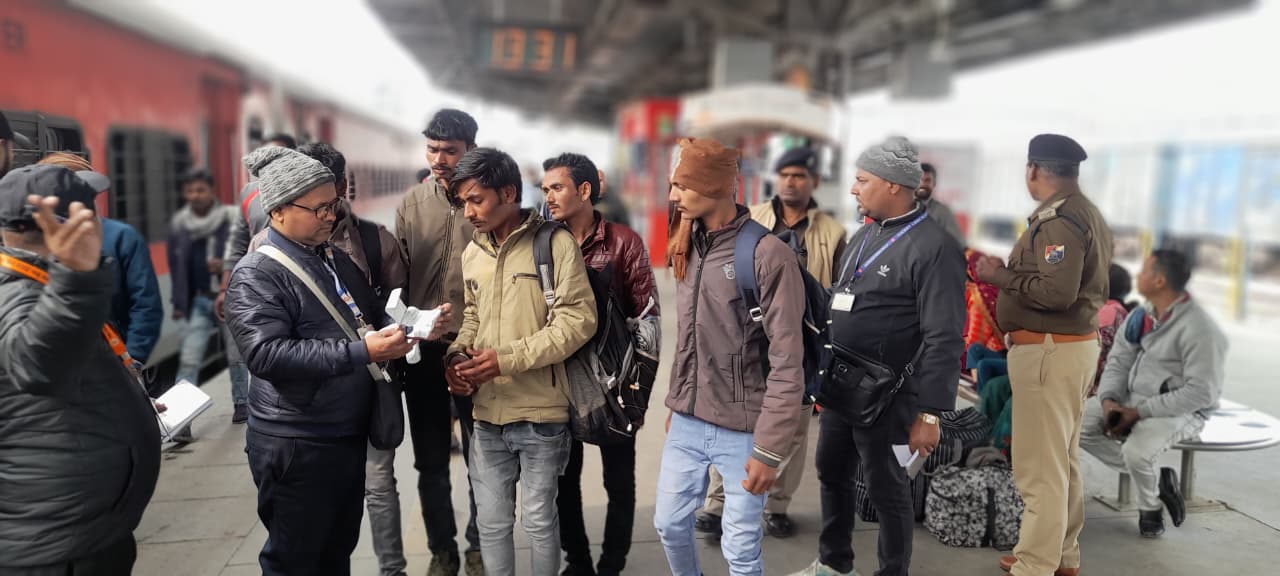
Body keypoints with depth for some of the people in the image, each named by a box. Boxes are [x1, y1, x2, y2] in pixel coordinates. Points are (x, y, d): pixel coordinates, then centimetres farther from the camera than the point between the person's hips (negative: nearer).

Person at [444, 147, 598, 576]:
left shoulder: (556, 243, -10)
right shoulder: (472, 253, 10)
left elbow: (577, 319, -15)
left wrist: (508, 359, -19)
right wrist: (456, 355, -1)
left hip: (540, 412, -5)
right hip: (487, 412, 5)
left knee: (538, 519, 9)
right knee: (491, 521, 14)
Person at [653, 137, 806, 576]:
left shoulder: (768, 254, -17)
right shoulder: (690, 248, 6)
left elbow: (787, 365, -17)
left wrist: (770, 448, -17)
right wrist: (676, 403, 16)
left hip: (742, 431, -6)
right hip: (686, 424, 6)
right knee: (669, 523, 16)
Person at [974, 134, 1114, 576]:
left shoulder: (1060, 218, -17)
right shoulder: (1087, 214, 15)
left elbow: (1058, 292, -25)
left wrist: (999, 275, -15)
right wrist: (1011, 271, 11)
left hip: (1049, 351, -11)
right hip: (1075, 344, 11)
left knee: (1039, 466, -5)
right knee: (1062, 460, 19)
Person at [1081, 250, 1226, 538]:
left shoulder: (1200, 330, -21)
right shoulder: (1142, 316, 3)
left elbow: (1201, 392, -23)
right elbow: (1119, 360, 5)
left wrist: (1138, 412, -24)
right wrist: (1109, 400, -14)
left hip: (1179, 410, -8)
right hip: (1132, 398, 8)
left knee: (1136, 452, -34)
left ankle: (1150, 508, 4)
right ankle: (1154, 477, 4)